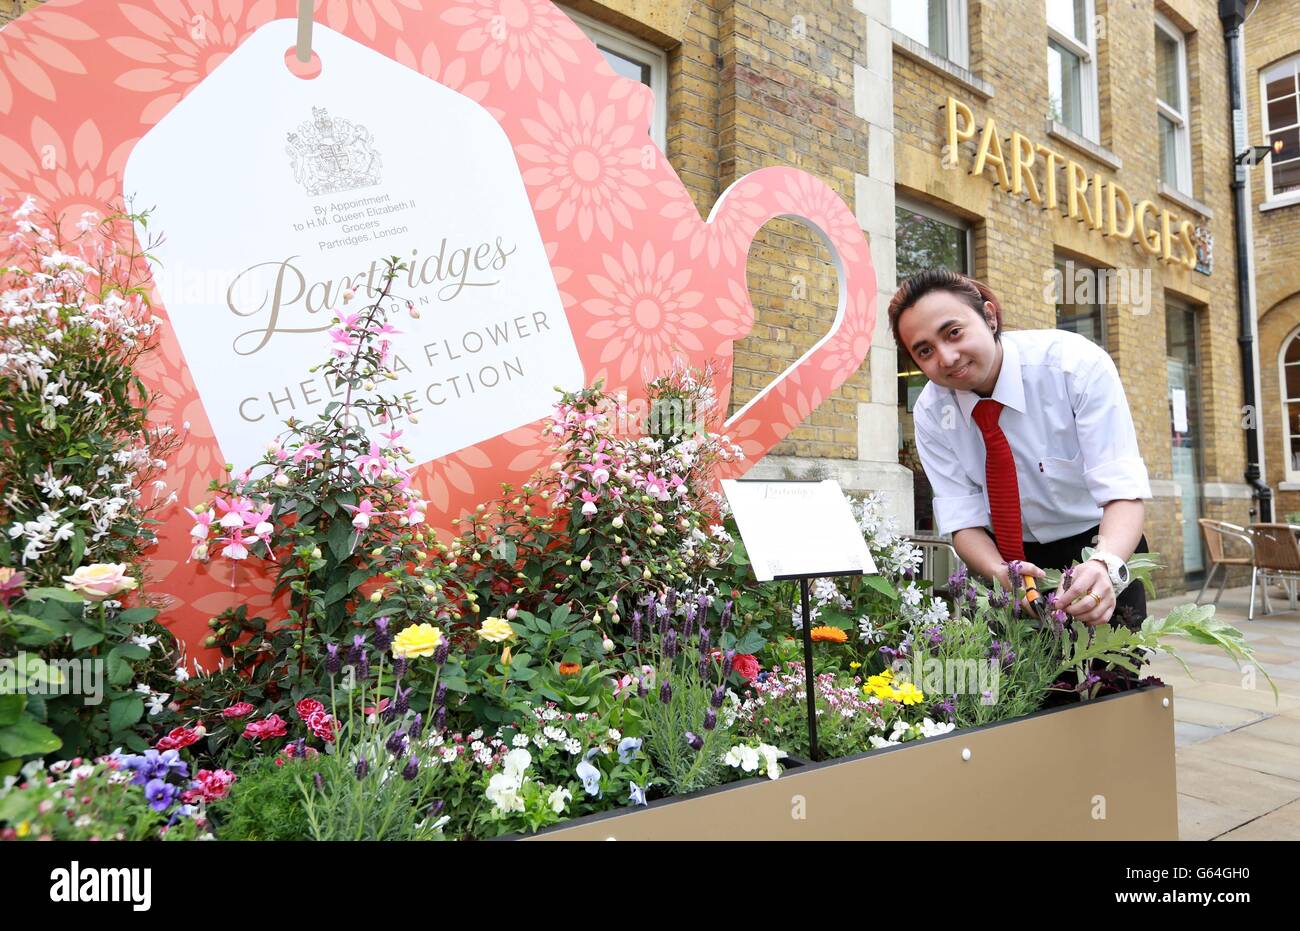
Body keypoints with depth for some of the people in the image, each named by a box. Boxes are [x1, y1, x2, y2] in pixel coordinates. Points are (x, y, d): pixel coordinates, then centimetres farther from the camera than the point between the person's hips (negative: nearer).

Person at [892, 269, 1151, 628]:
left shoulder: (1077, 364, -25)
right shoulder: (930, 412, -16)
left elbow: (1123, 491, -30)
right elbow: (963, 521, -17)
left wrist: (1105, 565, -49)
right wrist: (1000, 572, -38)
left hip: (1101, 555, -1)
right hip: (1008, 560, 2)